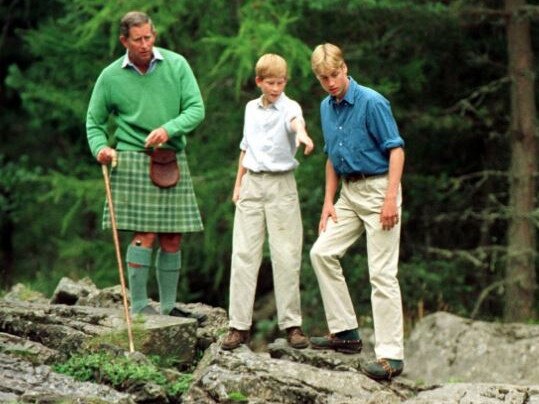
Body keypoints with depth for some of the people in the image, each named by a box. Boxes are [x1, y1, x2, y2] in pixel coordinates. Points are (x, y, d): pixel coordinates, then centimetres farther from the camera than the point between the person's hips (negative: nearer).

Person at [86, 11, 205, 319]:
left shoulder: (176, 65, 3)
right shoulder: (111, 77, 1)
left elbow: (196, 109, -2)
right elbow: (95, 122, 10)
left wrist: (168, 129, -18)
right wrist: (101, 146, -10)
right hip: (134, 160, -3)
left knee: (172, 238, 5)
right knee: (146, 234, -11)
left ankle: (169, 306, 15)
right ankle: (139, 306, -5)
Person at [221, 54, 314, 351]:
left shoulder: (289, 107, -6)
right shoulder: (251, 108, 11)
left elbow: (296, 120, -31)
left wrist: (301, 133, -53)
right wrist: (238, 183, 16)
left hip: (281, 184, -4)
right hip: (252, 183, 4)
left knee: (286, 256, -3)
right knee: (244, 254, 1)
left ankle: (291, 323, 6)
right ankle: (239, 325, 3)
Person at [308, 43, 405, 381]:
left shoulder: (372, 102, -14)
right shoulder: (327, 108, 9)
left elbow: (396, 150, -16)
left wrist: (391, 199, -23)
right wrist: (329, 201, 13)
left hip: (378, 190, -8)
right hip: (349, 192, 8)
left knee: (382, 273, -9)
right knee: (322, 252, 4)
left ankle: (391, 355, -8)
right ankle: (346, 332, 13)